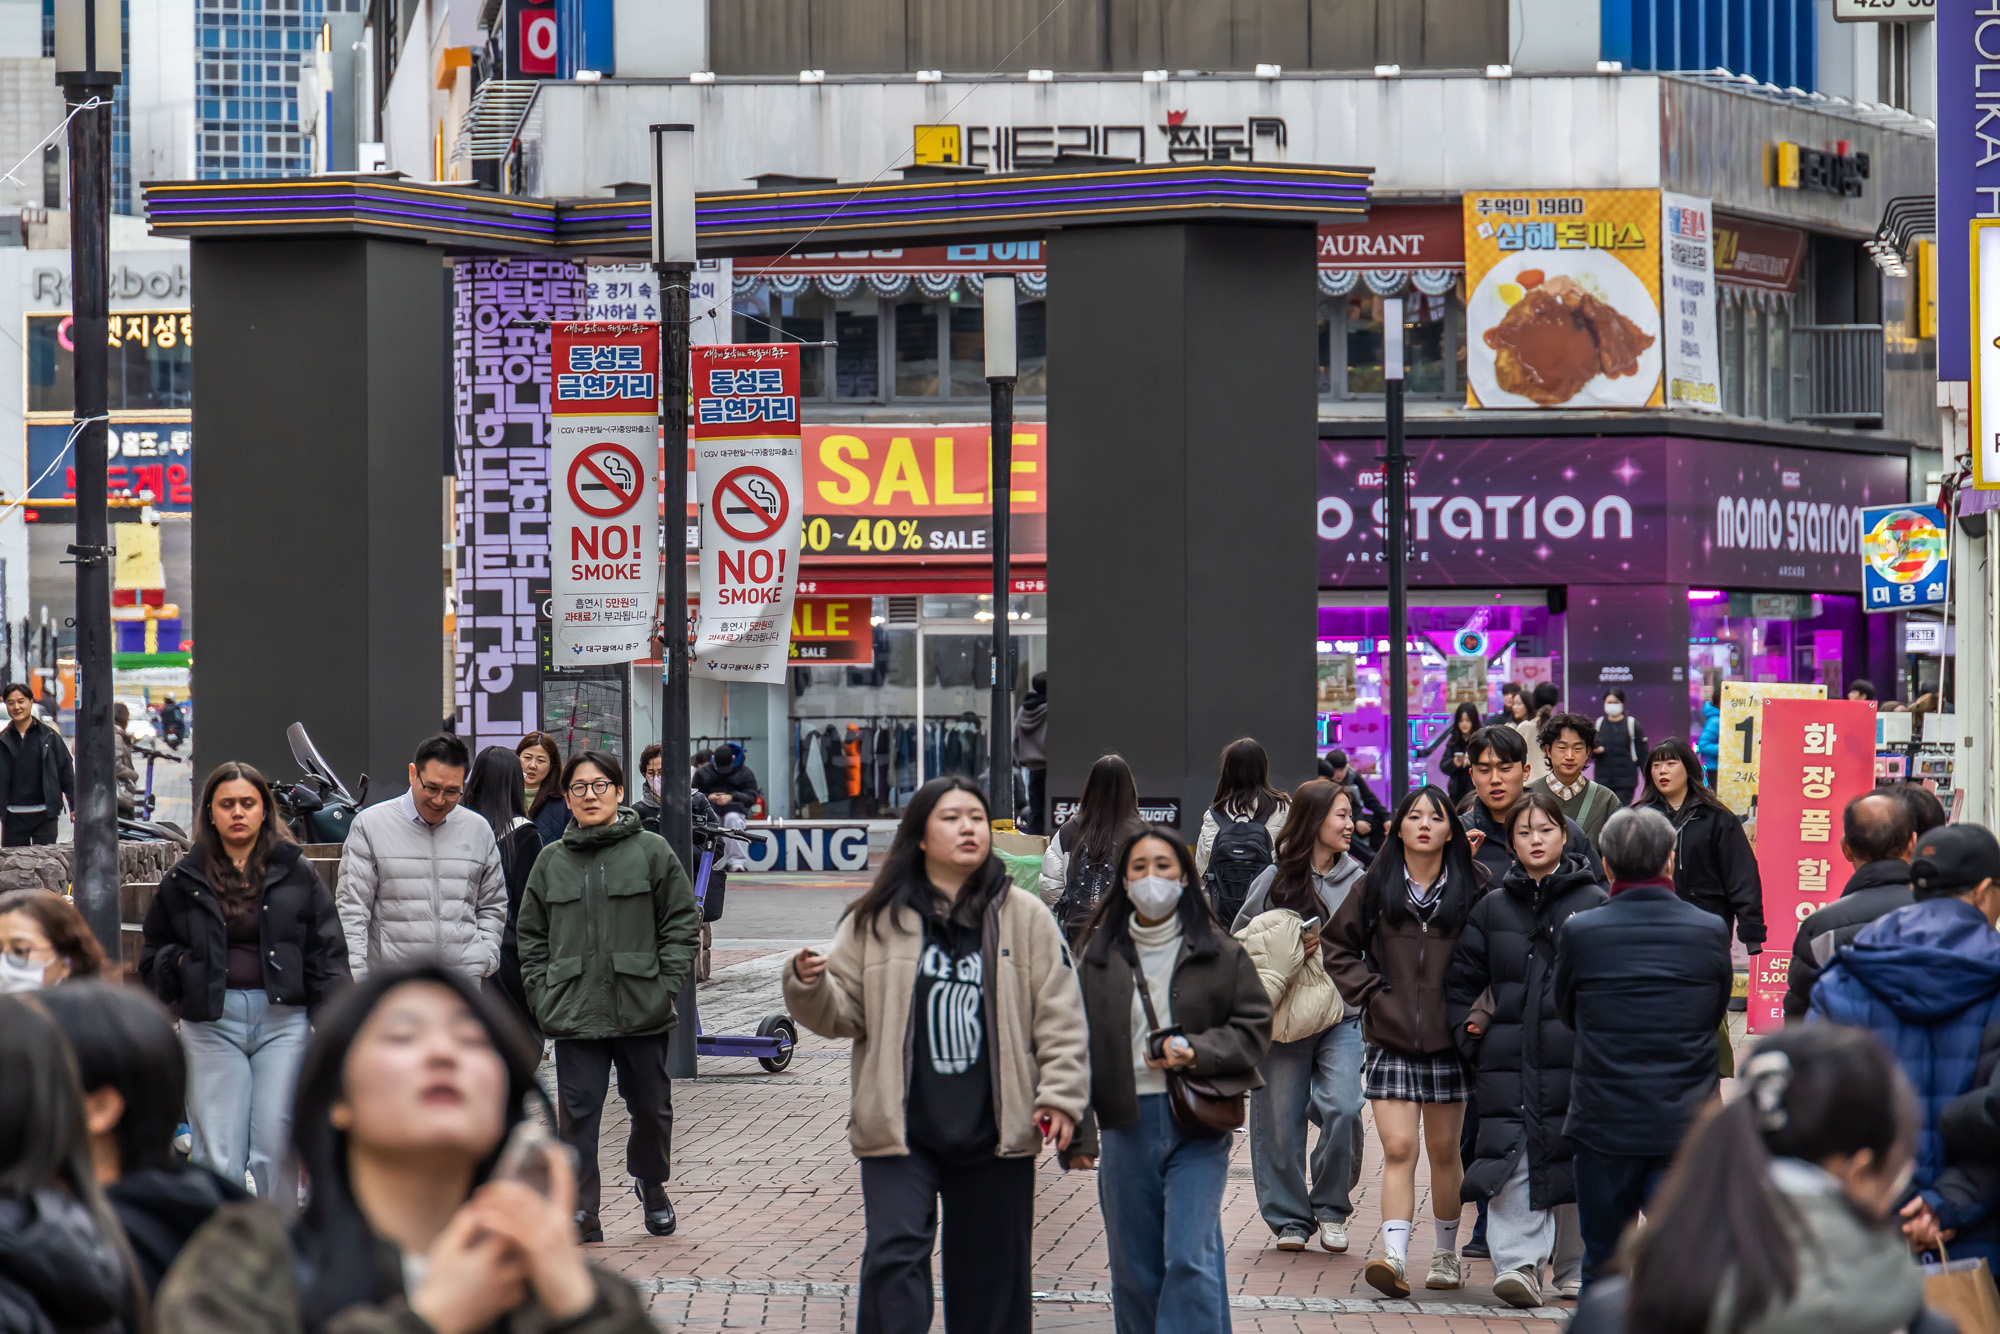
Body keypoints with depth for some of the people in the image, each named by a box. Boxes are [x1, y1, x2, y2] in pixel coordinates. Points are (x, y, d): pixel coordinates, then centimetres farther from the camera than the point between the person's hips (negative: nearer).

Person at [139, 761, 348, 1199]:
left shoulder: (295, 873, 6)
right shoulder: (184, 880, 8)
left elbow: (327, 952, 7)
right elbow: (153, 954, 18)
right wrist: (180, 964, -5)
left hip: (283, 1018, -1)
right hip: (211, 1020, 1)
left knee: (276, 1149, -3)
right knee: (217, 1158, -3)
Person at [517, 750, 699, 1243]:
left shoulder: (652, 852, 1)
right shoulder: (551, 861, 8)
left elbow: (683, 921, 2)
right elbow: (531, 935, 12)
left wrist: (667, 985, -6)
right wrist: (541, 994, 1)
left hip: (643, 1011, -1)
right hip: (574, 1013, 1)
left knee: (651, 1107, 11)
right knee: (578, 1110, -5)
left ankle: (651, 1183, 36)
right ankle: (581, 1210, 0)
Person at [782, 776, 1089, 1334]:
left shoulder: (1026, 917, 3)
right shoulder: (877, 920, 2)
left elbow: (1060, 1015, 4)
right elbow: (843, 1012, 6)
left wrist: (1061, 1094, -5)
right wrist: (809, 986, -15)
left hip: (995, 1130, 1)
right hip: (900, 1125, -1)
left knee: (991, 1272, 10)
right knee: (894, 1257, -12)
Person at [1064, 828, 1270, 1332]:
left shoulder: (1219, 953, 4)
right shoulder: (1098, 957, 8)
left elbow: (1254, 1027, 5)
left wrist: (1197, 1053, -12)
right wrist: (1079, 1133, -1)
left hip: (1198, 1124, -2)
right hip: (1126, 1125, 2)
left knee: (1190, 1258, -12)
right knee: (1134, 1269, 6)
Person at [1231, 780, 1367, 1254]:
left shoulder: (1358, 880, 8)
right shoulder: (1275, 879, 2)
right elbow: (1239, 940, 8)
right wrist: (1289, 950, -7)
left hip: (1341, 1017, 1)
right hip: (1284, 1019, -1)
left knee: (1343, 1109, -16)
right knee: (1280, 1120, 1)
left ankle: (1331, 1209, 3)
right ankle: (1289, 1218, 15)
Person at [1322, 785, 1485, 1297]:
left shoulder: (1472, 887, 2)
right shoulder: (1376, 886, 3)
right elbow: (1336, 944, 13)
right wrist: (1368, 990, 1)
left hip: (1447, 1038, 0)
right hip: (1390, 1039, 0)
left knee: (1444, 1151, 9)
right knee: (1398, 1149, -10)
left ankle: (1446, 1253, 24)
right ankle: (1395, 1257, -17)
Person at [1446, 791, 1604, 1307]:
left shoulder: (1594, 903, 4)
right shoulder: (1492, 908, 11)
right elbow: (1461, 978, 16)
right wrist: (1469, 1031, 5)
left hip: (1576, 1056, -1)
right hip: (1508, 1057, 1)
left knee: (1576, 1159, 4)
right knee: (1512, 1158, -11)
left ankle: (1577, 1269, 16)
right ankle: (1517, 1263, -13)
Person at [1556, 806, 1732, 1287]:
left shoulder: (1579, 933, -9)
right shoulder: (1711, 931, -6)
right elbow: (1716, 1015, 7)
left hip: (1604, 1125, 0)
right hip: (1686, 1124, 0)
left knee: (1602, 1267, 13)